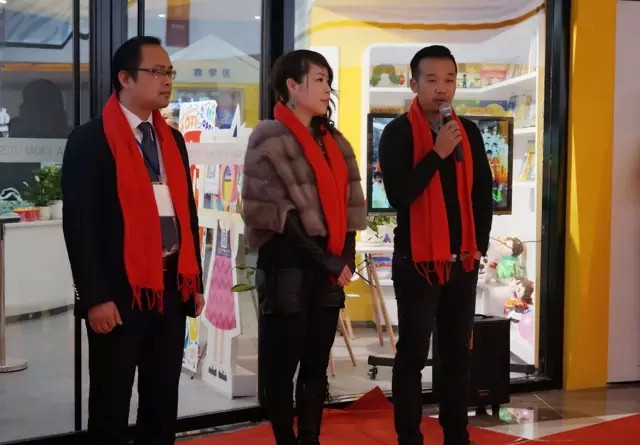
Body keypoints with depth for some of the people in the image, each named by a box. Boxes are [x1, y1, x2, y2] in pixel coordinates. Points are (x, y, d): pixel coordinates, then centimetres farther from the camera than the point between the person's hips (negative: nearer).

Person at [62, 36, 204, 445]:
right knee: (111, 404, 5)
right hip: (121, 289, -6)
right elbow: (79, 224, -12)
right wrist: (95, 296, -16)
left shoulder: (173, 139, 12)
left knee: (163, 401, 13)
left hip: (171, 284, 6)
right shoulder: (90, 140, -8)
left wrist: (194, 281, 12)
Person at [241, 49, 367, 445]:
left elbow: (347, 203, 13)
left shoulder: (334, 141, 16)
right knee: (282, 365, 1)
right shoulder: (271, 140, -6)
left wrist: (346, 257, -2)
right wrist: (324, 260, -12)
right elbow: (275, 212, -12)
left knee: (317, 365, 10)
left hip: (330, 268, 7)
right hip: (288, 267, -6)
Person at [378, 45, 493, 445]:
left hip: (463, 262, 5)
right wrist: (437, 154, -22)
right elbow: (399, 195, -18)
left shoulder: (469, 131, 8)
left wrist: (480, 245, 9)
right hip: (417, 261, -5)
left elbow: (483, 193, 13)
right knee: (413, 354, 1)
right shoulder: (399, 133, -7)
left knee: (458, 352, 10)